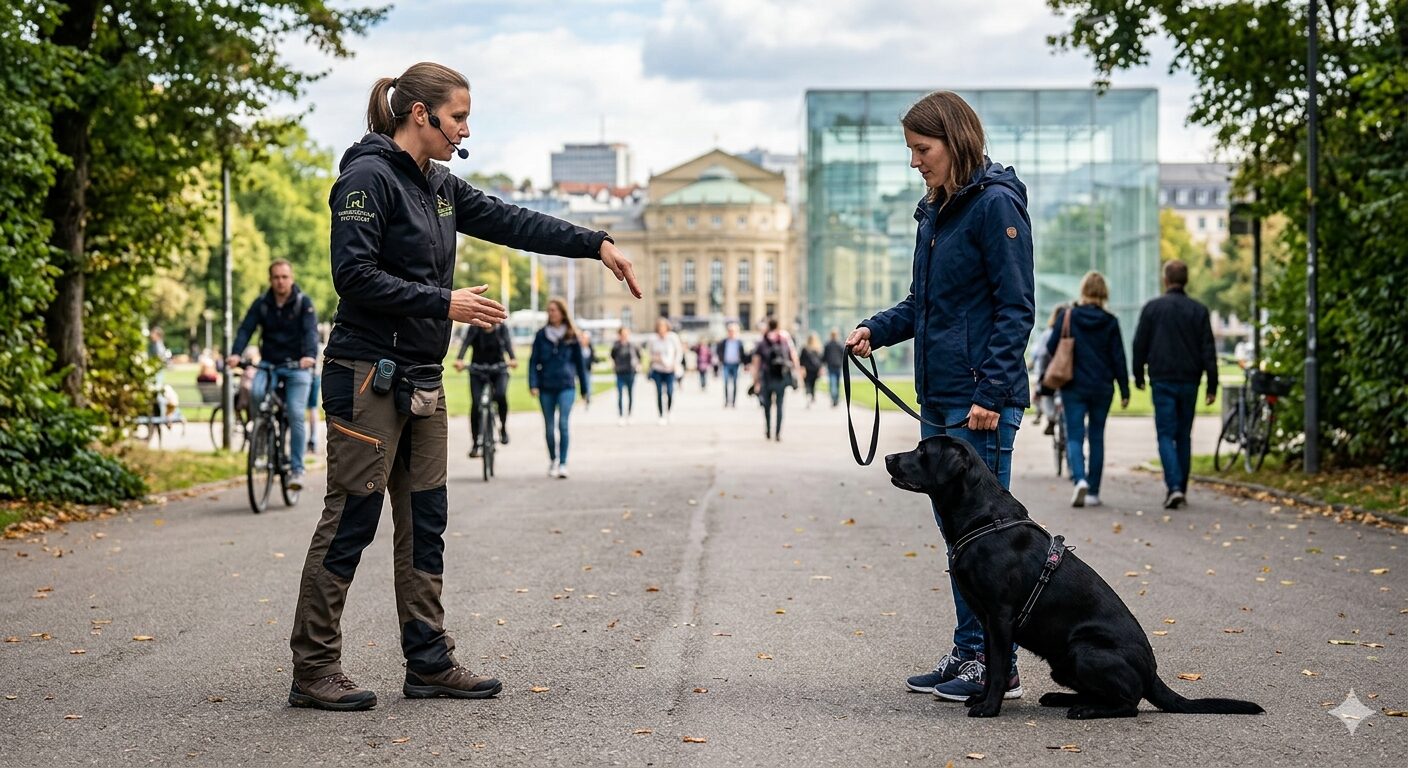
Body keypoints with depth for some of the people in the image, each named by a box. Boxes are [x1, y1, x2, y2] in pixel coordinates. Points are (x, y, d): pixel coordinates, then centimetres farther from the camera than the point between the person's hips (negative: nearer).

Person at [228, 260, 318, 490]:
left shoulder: (303, 302, -5)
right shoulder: (261, 304, 2)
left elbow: (311, 331, -18)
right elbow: (245, 329, -8)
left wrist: (310, 355, -38)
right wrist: (235, 354, -28)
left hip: (297, 367, -2)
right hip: (269, 365, 2)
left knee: (297, 415, -12)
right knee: (256, 393, -29)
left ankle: (297, 469, -4)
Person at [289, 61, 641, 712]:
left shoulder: (438, 186, 14)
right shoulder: (369, 177, -12)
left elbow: (510, 222, 17)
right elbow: (354, 275, -19)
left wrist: (597, 245, 12)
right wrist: (444, 303, -19)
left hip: (420, 380, 9)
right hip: (368, 375, -9)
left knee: (425, 523, 10)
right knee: (351, 518, -6)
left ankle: (430, 663, 16)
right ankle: (313, 670, 1)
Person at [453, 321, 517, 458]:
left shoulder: (502, 327, -6)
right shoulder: (474, 328, -9)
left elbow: (508, 342, -22)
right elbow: (466, 343, -24)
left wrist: (513, 358, -43)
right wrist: (459, 360, -43)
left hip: (498, 369, 0)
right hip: (477, 370, 0)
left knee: (501, 395, -28)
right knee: (476, 405, -10)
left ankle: (503, 427, -3)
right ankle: (477, 444, 0)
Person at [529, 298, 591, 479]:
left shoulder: (572, 336, 3)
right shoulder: (541, 335, 5)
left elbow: (581, 363, 8)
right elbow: (534, 361, 5)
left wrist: (585, 389, 8)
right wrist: (533, 384, -8)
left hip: (566, 387, -2)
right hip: (546, 387, 2)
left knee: (564, 423, -15)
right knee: (549, 427, 9)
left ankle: (563, 464, -14)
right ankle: (552, 461, 26)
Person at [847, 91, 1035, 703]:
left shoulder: (996, 205, -11)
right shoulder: (935, 211, 16)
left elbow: (1015, 309, -14)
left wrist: (991, 394, -19)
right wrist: (876, 330, 5)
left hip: (982, 399, -9)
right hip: (938, 399, 9)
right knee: (955, 528, 12)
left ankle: (999, 666, 1)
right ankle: (968, 652, 20)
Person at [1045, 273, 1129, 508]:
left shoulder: (1067, 317, -6)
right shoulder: (1110, 322, -2)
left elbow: (1051, 348, -2)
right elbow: (1118, 358, -1)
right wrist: (1124, 391, 4)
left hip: (1074, 387, -2)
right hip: (1102, 388, 2)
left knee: (1074, 437, 1)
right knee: (1097, 437, 12)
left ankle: (1080, 479, -24)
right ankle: (1093, 492, 14)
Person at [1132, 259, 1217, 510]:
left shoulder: (1152, 308, -1)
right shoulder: (1199, 310, 3)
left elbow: (1140, 345, 2)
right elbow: (1208, 350, 1)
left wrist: (1138, 376, 15)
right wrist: (1212, 386, 3)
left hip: (1162, 381, -2)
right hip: (1189, 382, 2)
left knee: (1166, 435, -2)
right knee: (1184, 435, 13)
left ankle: (1174, 486, -19)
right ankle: (1181, 488, 16)